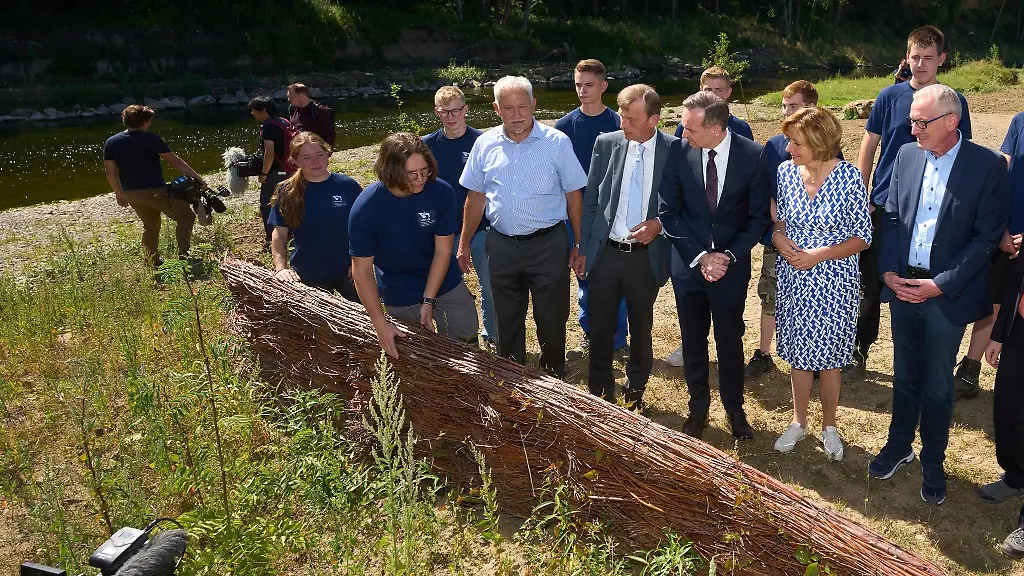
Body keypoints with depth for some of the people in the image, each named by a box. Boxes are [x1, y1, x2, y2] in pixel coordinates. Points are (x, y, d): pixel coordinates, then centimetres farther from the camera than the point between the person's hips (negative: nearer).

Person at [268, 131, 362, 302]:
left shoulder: (348, 186, -7)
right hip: (308, 276, 0)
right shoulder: (287, 192, -6)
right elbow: (279, 234, -3)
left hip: (347, 273, 0)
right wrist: (281, 267, -17)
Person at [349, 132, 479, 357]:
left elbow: (443, 250, -14)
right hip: (400, 297, -1)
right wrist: (380, 324, -22)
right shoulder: (365, 208, -24)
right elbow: (362, 271, -19)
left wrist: (428, 301, -16)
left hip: (446, 285, 2)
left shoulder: (441, 192, -21)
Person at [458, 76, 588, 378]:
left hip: (549, 244, -2)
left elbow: (573, 195, -2)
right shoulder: (485, 144, 1)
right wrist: (464, 243, 9)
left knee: (552, 319, 7)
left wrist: (580, 244, -4)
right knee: (506, 320, 15)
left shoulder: (557, 142, -7)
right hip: (502, 247, 3)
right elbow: (476, 197, 9)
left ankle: (554, 378, 29)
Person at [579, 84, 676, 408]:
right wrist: (584, 248, 3)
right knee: (600, 329, 10)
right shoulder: (606, 144, -2)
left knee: (641, 329, 15)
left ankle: (635, 391, 35)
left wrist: (660, 224, -15)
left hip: (646, 257, -1)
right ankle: (600, 392, 28)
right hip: (605, 254, 1)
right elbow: (590, 199, 4)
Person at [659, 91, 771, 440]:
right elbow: (669, 212, -4)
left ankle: (734, 408, 31)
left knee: (730, 340, 10)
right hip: (688, 262, 1)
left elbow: (759, 216, -4)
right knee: (692, 340, 12)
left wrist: (729, 256, -14)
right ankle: (698, 408, 32)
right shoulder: (679, 152, -10)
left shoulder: (753, 156, -12)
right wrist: (699, 257, -12)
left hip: (732, 264, -1)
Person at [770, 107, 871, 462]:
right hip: (793, 279, 3)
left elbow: (863, 237, -9)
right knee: (799, 353, 15)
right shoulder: (786, 172, -4)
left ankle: (829, 427, 31)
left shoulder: (849, 177, -14)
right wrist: (778, 237, -14)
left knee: (829, 355, 11)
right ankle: (799, 422, 34)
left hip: (834, 282, -3)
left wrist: (820, 254, -21)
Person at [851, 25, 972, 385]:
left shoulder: (954, 103, 1)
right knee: (871, 284, 4)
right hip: (884, 206, 0)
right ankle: (858, 354, 16)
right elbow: (868, 147, 4)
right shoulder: (890, 96, 1)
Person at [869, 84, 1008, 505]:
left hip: (947, 295, -3)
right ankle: (899, 446, 37)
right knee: (904, 376, 18)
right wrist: (889, 270, -4)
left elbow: (987, 237, -11)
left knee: (937, 387, 10)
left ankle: (933, 462, 29)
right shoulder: (906, 155, 1)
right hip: (902, 286, 4)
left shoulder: (987, 166, -11)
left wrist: (940, 284, -16)